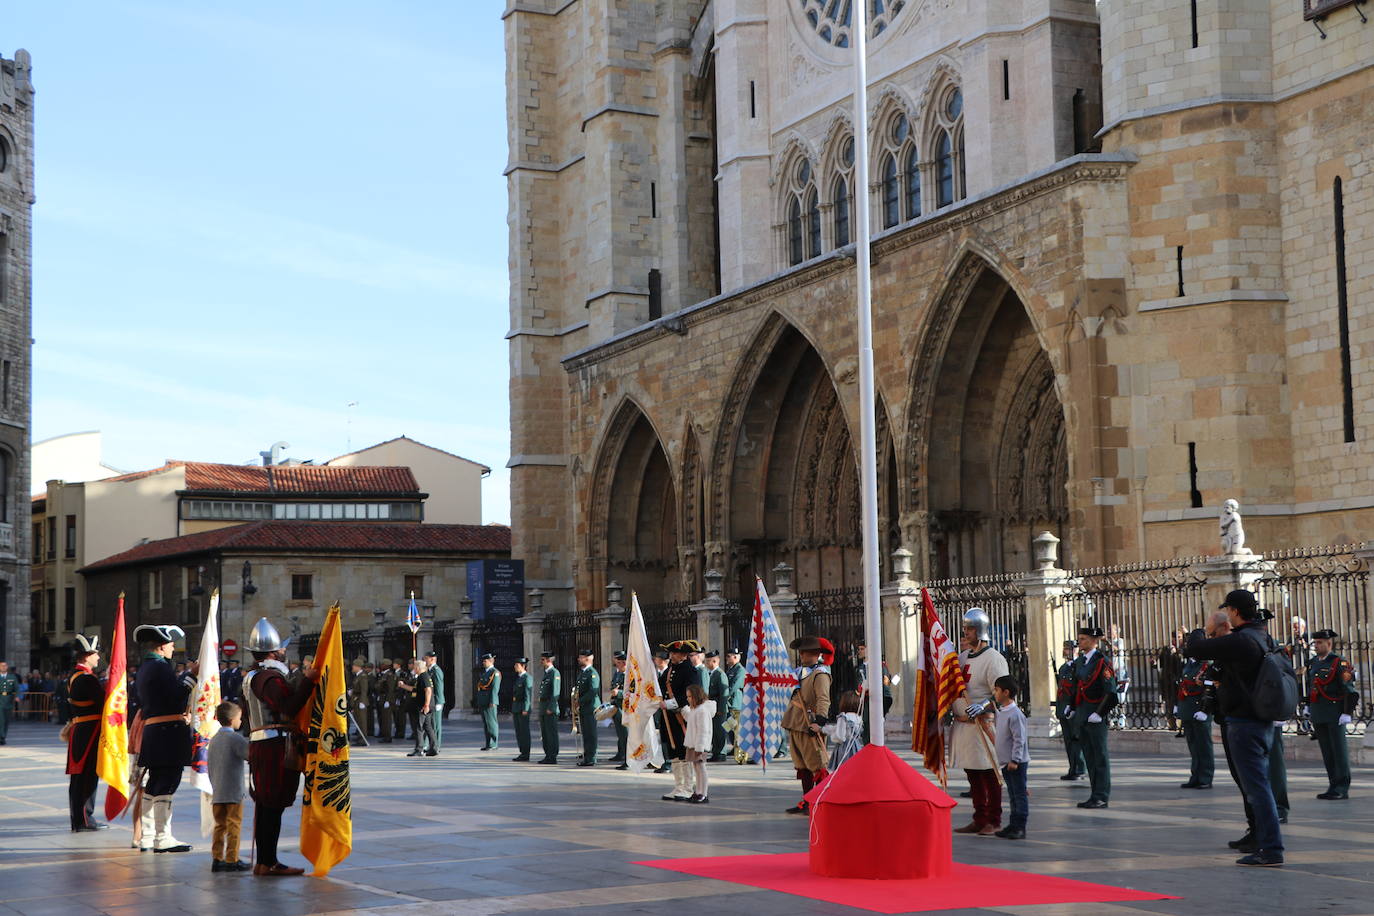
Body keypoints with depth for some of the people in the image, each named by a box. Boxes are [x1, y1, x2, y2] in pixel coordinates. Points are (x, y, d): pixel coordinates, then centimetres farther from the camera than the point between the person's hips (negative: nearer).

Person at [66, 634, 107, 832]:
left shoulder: (73, 677, 15)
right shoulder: (87, 678, -16)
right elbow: (103, 701, -18)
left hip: (78, 729, 10)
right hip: (91, 731, -10)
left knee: (78, 777, 12)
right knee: (89, 775, -5)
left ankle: (78, 819, 18)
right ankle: (85, 819, -3)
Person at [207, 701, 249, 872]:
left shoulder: (214, 739, 14)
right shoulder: (235, 738, -10)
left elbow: (209, 766, 18)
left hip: (217, 792, 7)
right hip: (233, 793, -7)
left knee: (220, 825, 11)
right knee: (234, 825, -2)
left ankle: (217, 858, 9)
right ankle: (232, 860, -2)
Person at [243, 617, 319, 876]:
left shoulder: (253, 676, 19)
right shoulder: (270, 677, -14)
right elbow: (290, 707, -24)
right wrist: (307, 680, -22)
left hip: (259, 745, 10)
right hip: (276, 746, -10)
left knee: (265, 804, 13)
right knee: (273, 805, -7)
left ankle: (264, 860, 17)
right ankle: (268, 863, -6)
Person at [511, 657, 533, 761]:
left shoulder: (527, 678, -9)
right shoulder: (518, 678, 18)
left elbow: (528, 694, -15)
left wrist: (525, 709, -21)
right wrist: (512, 710, 19)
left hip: (523, 708, -9)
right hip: (515, 708, 9)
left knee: (524, 731, -5)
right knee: (518, 732, 9)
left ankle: (526, 755, -3)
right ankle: (522, 753, 14)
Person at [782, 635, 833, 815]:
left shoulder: (820, 675, -13)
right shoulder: (804, 673, 17)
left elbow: (823, 700, -24)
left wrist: (818, 721, -34)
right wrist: (789, 723, 28)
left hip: (809, 728, -10)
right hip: (796, 726, 10)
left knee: (817, 767, -6)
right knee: (803, 767, 14)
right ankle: (807, 802, 20)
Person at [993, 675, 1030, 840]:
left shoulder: (1015, 714, -18)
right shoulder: (1001, 712, 11)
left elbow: (1019, 739, -20)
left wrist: (1015, 760, -21)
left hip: (1017, 763, -9)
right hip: (1006, 762, 9)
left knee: (1020, 794, -4)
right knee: (1012, 795, 14)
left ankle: (1020, 827, -2)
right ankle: (1013, 824, 19)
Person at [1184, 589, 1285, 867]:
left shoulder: (1238, 641, -18)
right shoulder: (1267, 640, 10)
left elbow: (1193, 649, -14)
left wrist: (1204, 631, 7)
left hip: (1244, 724, -9)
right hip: (1265, 722, 9)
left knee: (1257, 787, -7)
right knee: (1258, 786, 17)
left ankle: (1271, 849, -8)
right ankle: (1265, 844, 24)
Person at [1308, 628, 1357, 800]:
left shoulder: (1339, 663, -8)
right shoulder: (1313, 663, 14)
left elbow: (1350, 689, -12)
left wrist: (1347, 713, -18)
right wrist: (1309, 707, 19)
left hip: (1335, 714, -7)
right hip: (1318, 714, 7)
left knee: (1339, 750, -4)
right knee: (1327, 752, 9)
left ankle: (1342, 789, -2)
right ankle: (1333, 786, 13)